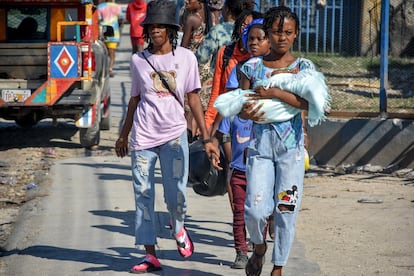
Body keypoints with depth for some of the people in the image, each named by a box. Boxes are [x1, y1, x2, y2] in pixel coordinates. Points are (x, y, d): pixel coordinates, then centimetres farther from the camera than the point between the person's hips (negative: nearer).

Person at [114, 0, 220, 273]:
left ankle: (178, 228, 27)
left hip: (174, 134, -1)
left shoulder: (186, 57, 2)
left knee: (176, 194, -7)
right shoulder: (138, 60, 5)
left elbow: (193, 98, 3)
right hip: (143, 136, 2)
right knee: (143, 195, -1)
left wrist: (207, 138, -1)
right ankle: (151, 256, 4)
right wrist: (123, 135, 20)